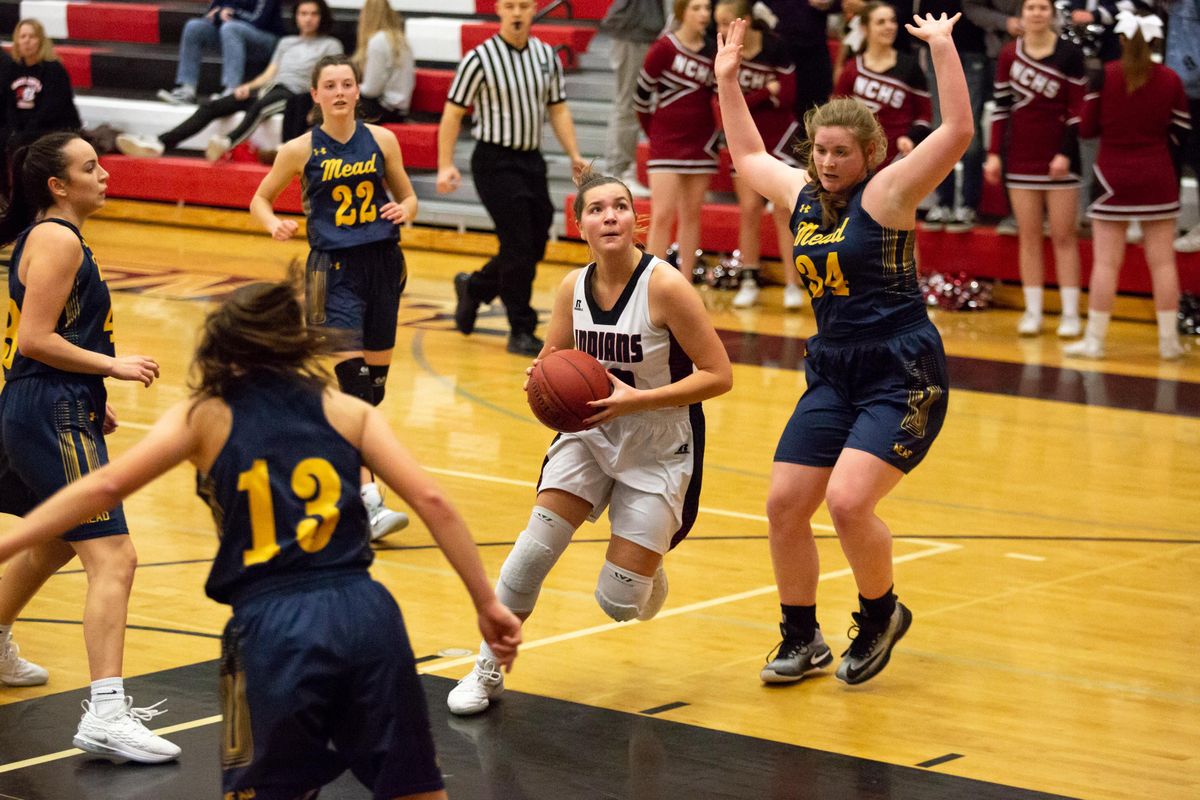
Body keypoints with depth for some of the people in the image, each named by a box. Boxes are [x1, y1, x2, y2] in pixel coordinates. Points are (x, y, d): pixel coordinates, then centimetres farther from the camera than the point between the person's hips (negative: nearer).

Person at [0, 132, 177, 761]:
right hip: (54, 418, -11)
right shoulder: (57, 240, -14)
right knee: (112, 558, -18)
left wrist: (92, 400, 21)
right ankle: (105, 715, -26)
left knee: (52, 545, 31)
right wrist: (114, 365, -16)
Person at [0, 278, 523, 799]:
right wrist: (488, 605, 8)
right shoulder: (347, 412, 14)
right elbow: (431, 502, 5)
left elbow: (104, 487, -1)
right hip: (365, 614, 1)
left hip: (273, 628, -1)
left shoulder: (205, 417, 11)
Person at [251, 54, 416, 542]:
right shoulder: (302, 149, -1)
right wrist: (275, 225, -10)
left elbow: (408, 196, 15)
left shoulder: (381, 140, 4)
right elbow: (260, 200, 11)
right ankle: (371, 506, -19)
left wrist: (404, 211, -8)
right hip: (334, 270, -4)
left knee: (375, 382, 9)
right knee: (352, 382, -14)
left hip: (383, 264, 4)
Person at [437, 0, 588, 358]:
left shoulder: (547, 56, 6)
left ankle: (472, 288, 34)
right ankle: (521, 331, 4)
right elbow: (453, 113, -6)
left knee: (534, 249, 10)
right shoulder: (479, 60, -10)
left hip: (532, 160, 6)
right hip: (496, 162, -6)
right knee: (519, 248, -8)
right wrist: (446, 165, -12)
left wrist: (574, 155, 3)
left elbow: (558, 109, 13)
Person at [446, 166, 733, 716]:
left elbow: (719, 375, -20)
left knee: (619, 604, -5)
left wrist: (635, 400, -28)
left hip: (659, 448, -4)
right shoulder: (574, 288, -6)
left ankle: (648, 566, 33)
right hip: (591, 432, 4)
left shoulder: (664, 286, -22)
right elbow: (551, 358, 10)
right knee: (536, 544, -14)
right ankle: (488, 670, 3)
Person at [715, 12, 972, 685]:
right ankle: (802, 640, 18)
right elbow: (748, 156, 29)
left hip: (903, 376, -7)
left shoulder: (887, 191, -9)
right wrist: (728, 79, 26)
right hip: (833, 372, 7)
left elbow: (958, 131, -21)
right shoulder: (803, 194, 10)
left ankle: (882, 615, 5)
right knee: (785, 504, 1)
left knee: (848, 501, -22)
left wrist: (941, 47, -22)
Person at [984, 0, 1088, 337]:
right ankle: (1032, 312, 9)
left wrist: (1066, 153, -13)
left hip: (1059, 156, -3)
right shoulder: (1009, 54, 5)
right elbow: (1001, 106, 7)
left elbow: (1078, 109, -5)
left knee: (1063, 236, 0)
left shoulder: (1070, 54, -4)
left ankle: (1070, 314, 2)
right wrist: (994, 153, 2)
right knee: (1028, 236, 4)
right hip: (1021, 157, 3)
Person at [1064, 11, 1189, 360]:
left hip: (1113, 178, -1)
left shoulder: (1103, 76, -8)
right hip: (1158, 176, 1)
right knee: (1163, 261, 7)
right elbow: (1181, 132, 3)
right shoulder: (1170, 80, -4)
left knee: (1106, 262, 2)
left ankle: (1094, 339, 4)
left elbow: (1086, 128, -3)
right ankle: (1169, 340, 11)